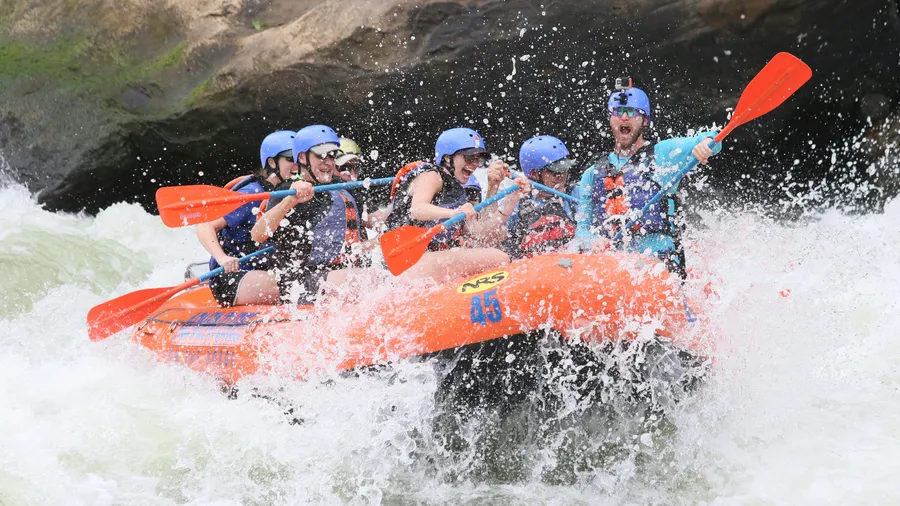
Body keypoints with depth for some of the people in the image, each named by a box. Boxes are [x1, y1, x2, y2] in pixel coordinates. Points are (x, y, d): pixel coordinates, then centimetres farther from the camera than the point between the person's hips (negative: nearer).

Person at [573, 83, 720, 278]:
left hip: (660, 261, -3)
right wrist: (593, 242, -3)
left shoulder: (662, 154, 15)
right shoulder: (593, 174, 23)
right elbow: (581, 228, 20)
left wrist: (706, 142, -22)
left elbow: (710, 141, 3)